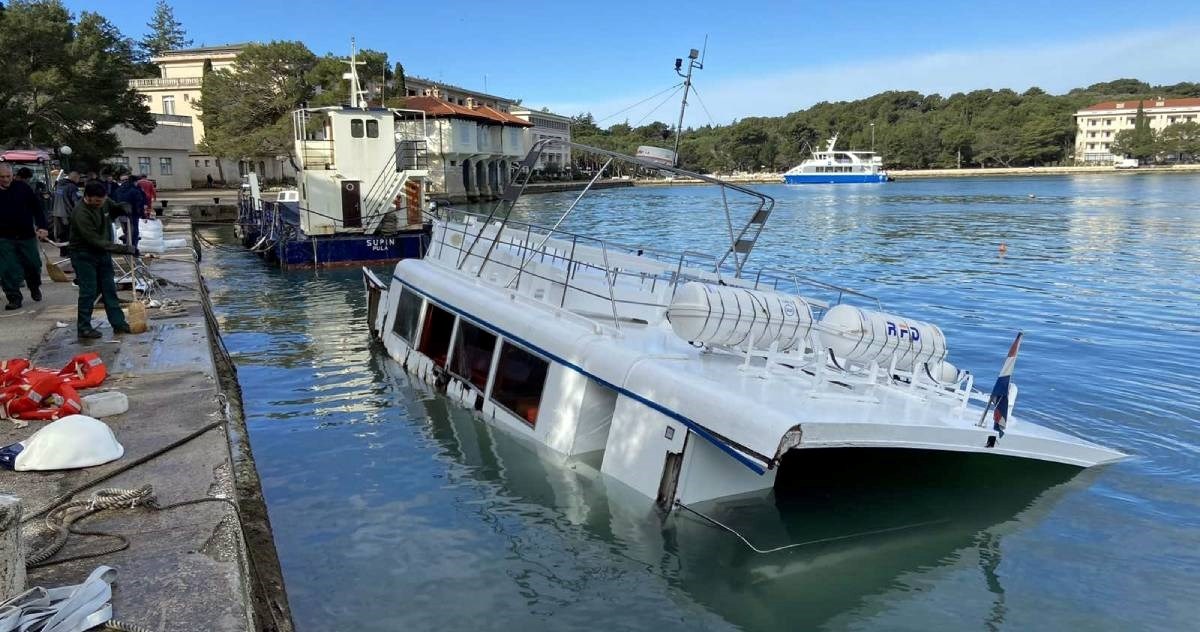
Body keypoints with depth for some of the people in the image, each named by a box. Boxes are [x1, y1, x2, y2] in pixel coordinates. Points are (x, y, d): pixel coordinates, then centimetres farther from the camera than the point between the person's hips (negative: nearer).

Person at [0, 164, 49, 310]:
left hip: (27, 235, 0)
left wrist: (42, 226, -8)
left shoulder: (23, 188, -3)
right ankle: (14, 298, 4)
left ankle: (35, 288, 38)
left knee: (33, 265, 11)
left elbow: (37, 207, 1)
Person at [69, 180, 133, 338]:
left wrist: (122, 209, -6)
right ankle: (84, 327, 5)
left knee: (109, 289, 10)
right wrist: (125, 249, -29)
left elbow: (114, 210, 21)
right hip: (84, 255, -7)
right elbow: (96, 241, -29)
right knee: (88, 291, -5)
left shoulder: (105, 202, -4)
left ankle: (118, 323, 15)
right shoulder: (80, 214, -27)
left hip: (103, 253, 7)